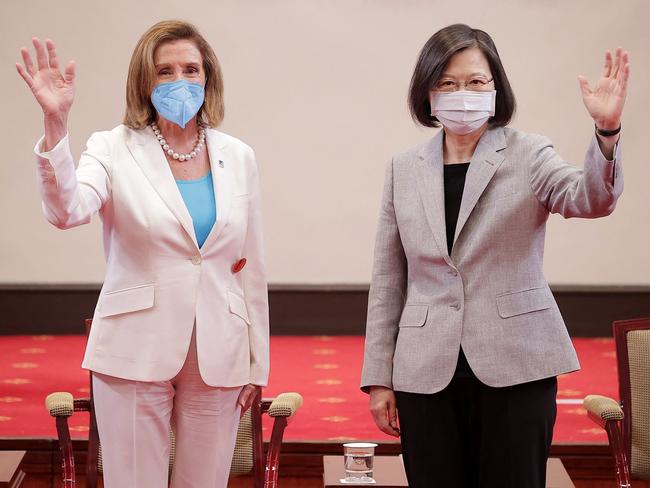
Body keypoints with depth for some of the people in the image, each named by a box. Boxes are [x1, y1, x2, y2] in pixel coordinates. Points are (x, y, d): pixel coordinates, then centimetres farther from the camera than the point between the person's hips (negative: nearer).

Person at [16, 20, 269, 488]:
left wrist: (257, 362, 9)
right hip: (137, 354, -3)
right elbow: (67, 211, -23)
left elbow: (252, 267, 10)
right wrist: (56, 124, -36)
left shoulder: (238, 157, 6)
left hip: (218, 356, 3)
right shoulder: (114, 149, -3)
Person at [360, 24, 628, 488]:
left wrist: (606, 132, -37)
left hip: (514, 367, -2)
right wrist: (379, 377, 7)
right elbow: (388, 280, 10)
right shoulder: (404, 169, 8)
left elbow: (590, 199, -19)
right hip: (427, 372, 2)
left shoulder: (527, 154, 1)